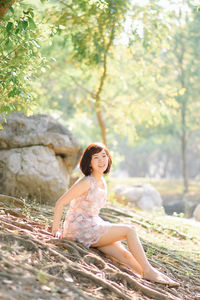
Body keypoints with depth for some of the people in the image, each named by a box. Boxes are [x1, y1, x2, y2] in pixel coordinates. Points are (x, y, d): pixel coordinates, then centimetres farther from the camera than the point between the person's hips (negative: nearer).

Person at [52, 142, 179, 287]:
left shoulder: (102, 182, 10)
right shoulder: (86, 182, -16)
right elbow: (60, 203, -14)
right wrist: (55, 229, -10)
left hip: (92, 228, 8)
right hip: (80, 230, -8)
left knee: (124, 254, -7)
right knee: (130, 230, -10)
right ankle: (148, 271, -5)